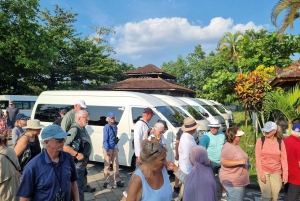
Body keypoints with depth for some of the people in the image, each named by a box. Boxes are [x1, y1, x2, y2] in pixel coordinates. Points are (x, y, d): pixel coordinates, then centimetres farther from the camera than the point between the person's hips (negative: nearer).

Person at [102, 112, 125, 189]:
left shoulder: (115, 126, 8)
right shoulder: (106, 127, -13)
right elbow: (105, 140, -16)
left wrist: (116, 146, 15)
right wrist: (107, 150, -20)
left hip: (114, 148, 7)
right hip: (108, 148, -7)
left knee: (116, 165, 11)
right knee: (107, 166, 2)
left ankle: (117, 181, 20)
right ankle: (106, 182, 11)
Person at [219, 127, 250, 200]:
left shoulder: (236, 145, 10)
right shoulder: (227, 147, -21)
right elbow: (224, 162, -28)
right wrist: (239, 162, -30)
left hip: (238, 180, 10)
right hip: (232, 181, -10)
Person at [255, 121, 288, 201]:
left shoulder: (280, 142, -2)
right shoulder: (260, 140, -8)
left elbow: (283, 159, -1)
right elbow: (258, 158, -8)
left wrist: (285, 174, -5)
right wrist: (261, 173, -12)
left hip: (276, 172, 2)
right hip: (263, 171, -2)